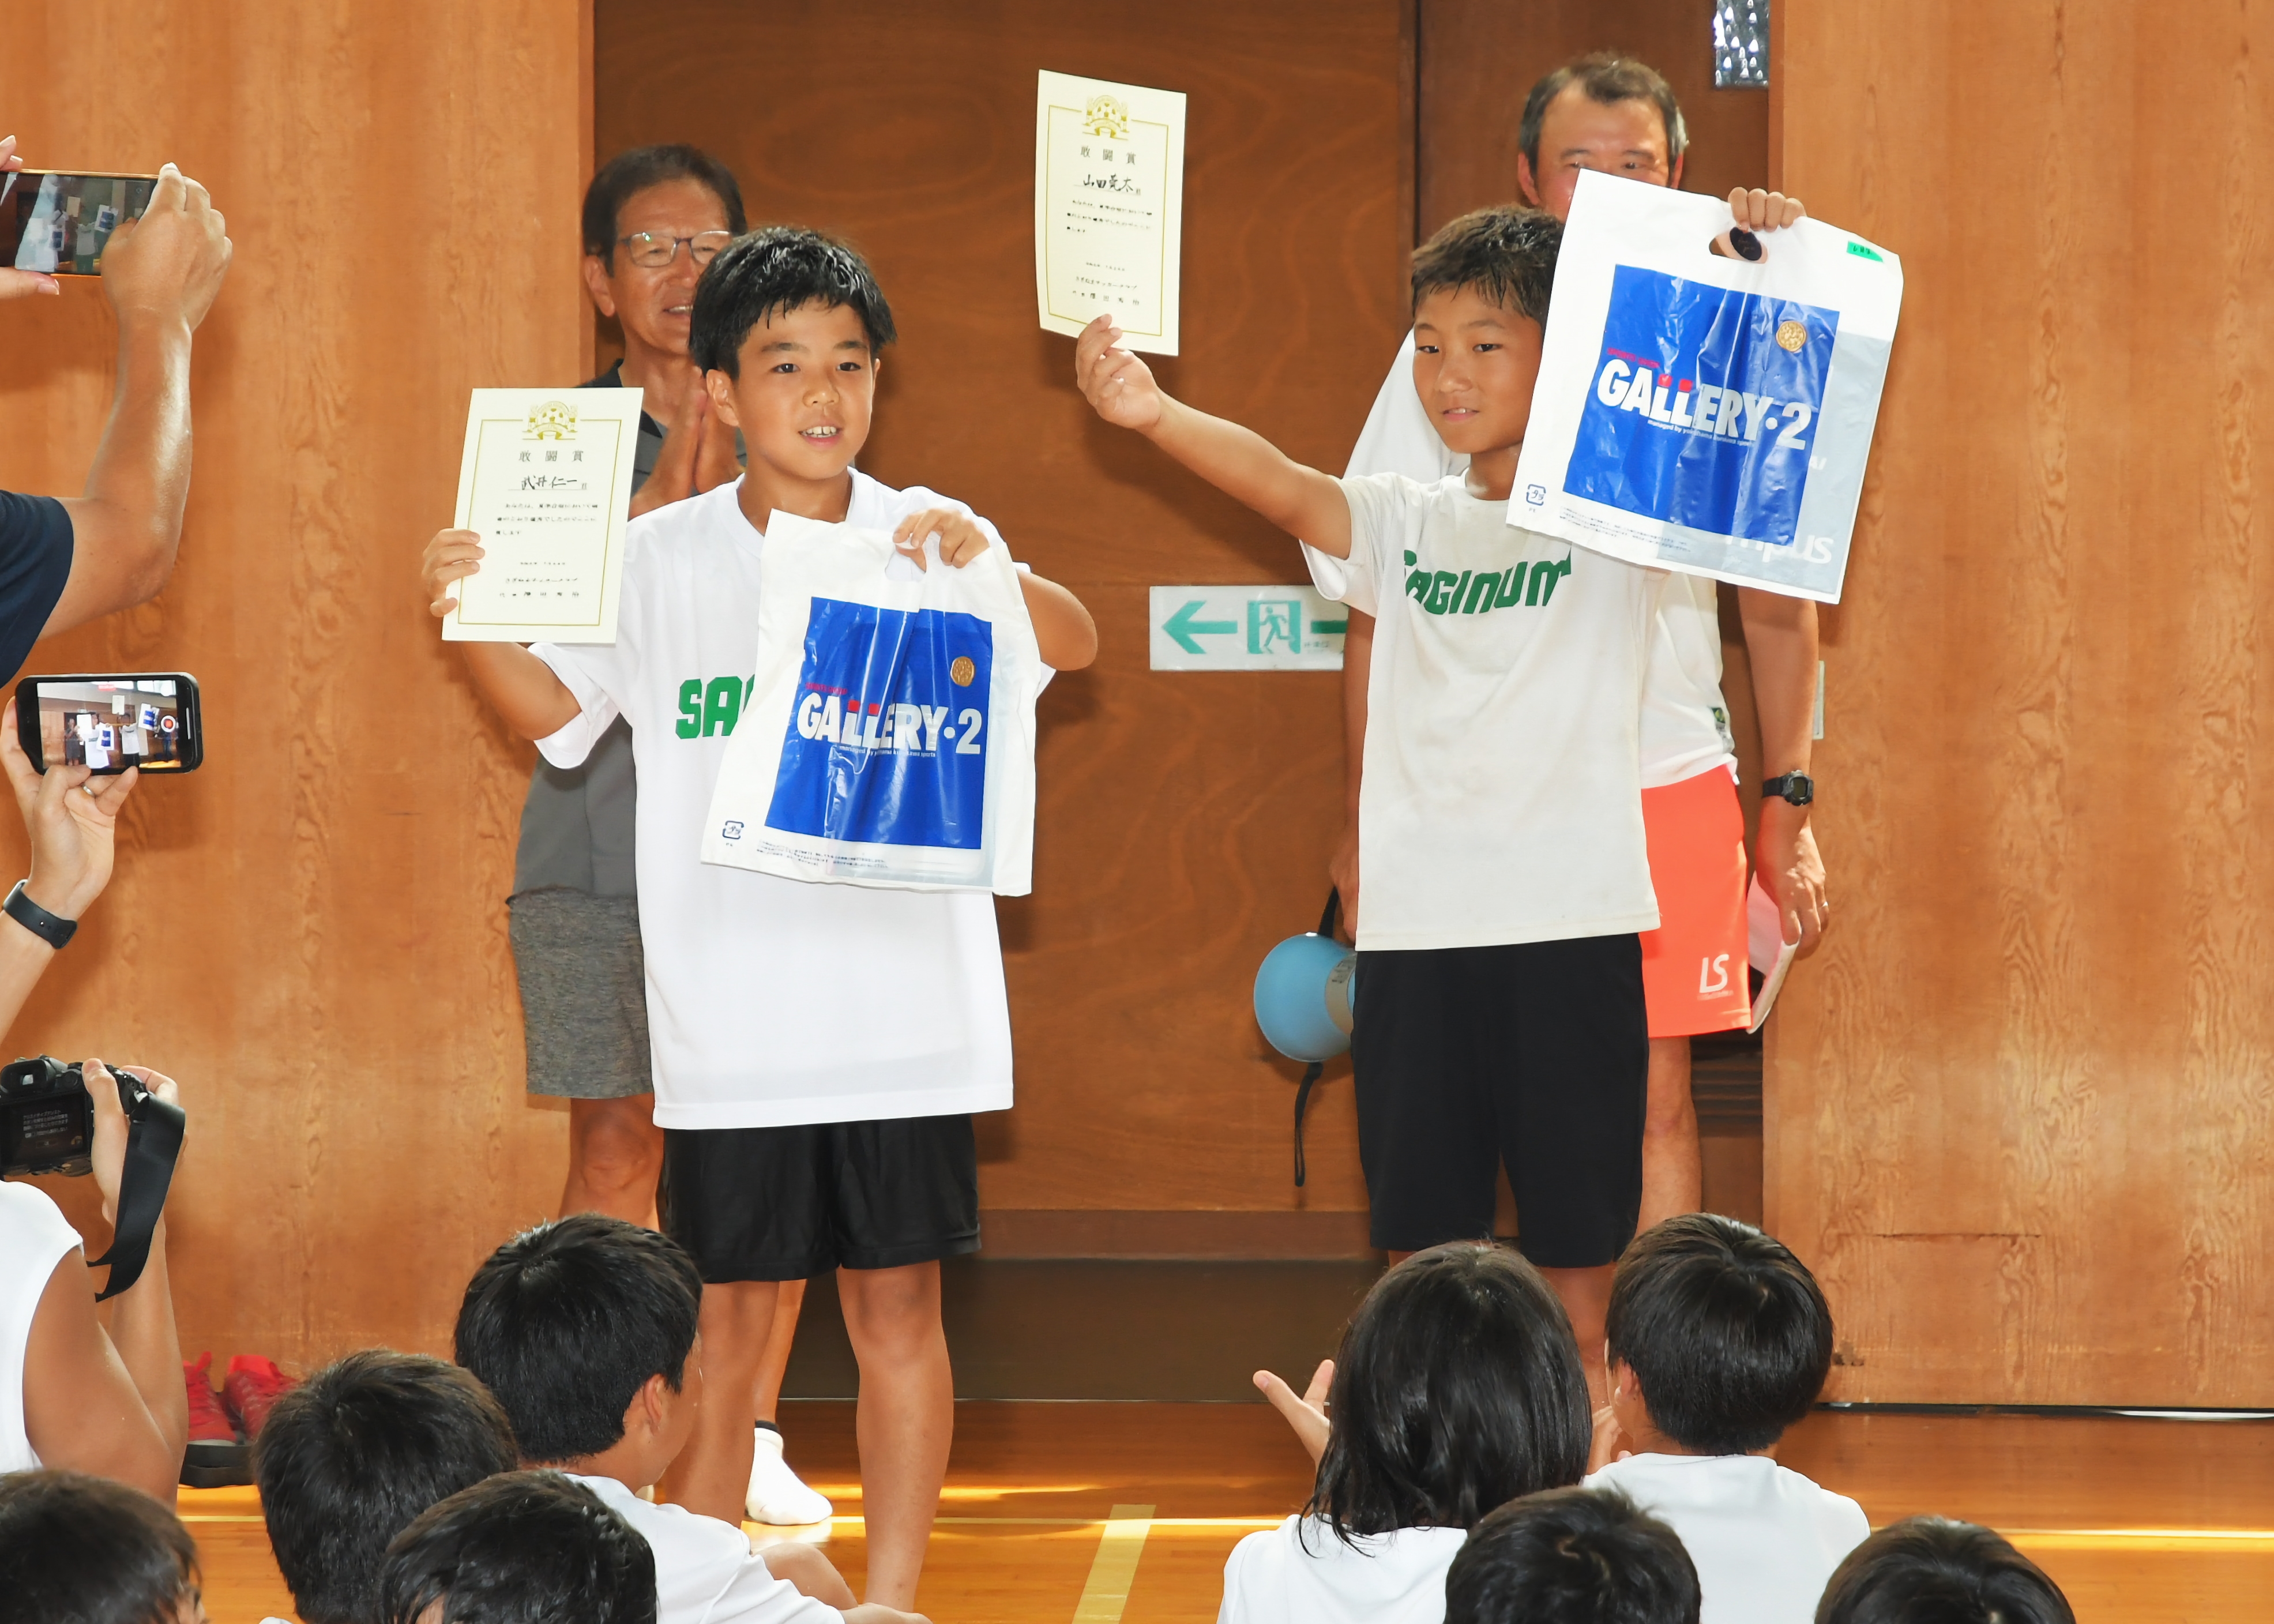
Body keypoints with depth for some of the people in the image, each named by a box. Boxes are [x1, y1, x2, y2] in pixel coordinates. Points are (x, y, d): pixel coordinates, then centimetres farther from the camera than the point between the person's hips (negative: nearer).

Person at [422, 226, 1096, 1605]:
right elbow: (553, 707, 8)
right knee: (724, 1319, 5)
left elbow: (1075, 645, -14)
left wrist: (987, 569, -33)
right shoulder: (661, 561, 3)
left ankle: (892, 1595, 14)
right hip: (730, 1014, 1)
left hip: (904, 1009, 0)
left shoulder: (930, 542, -1)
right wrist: (470, 619, -11)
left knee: (898, 1302, 4)